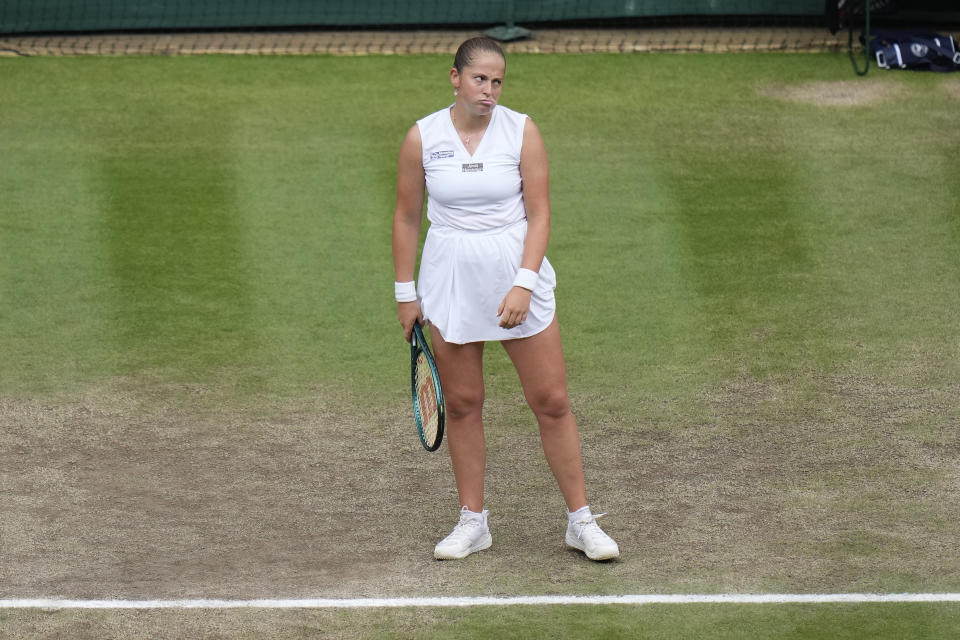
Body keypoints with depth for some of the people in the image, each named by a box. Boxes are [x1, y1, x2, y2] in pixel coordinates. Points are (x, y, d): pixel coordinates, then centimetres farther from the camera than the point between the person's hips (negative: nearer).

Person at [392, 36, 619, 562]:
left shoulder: (522, 131, -5)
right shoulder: (422, 137, -2)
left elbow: (539, 214, -5)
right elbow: (406, 217, 7)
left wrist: (524, 284, -15)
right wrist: (406, 293, 6)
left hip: (518, 277, -1)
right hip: (449, 282, 1)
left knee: (551, 401, -1)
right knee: (461, 404, 6)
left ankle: (580, 521, 8)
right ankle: (472, 522, 17)